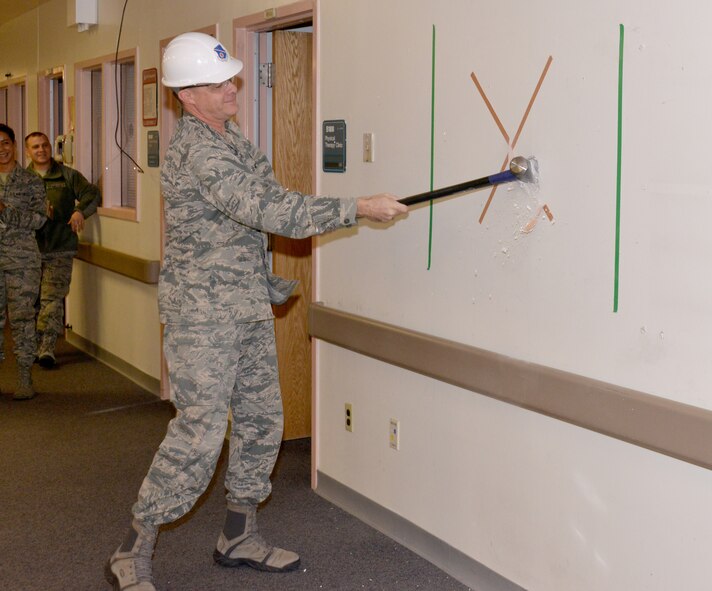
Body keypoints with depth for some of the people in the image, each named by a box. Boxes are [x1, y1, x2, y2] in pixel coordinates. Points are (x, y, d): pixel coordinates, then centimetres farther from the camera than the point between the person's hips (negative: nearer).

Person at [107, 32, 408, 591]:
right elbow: (270, 211, -29)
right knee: (202, 431, -10)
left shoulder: (231, 137, 11)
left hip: (249, 309, 10)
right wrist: (359, 208, -27)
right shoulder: (196, 150, -21)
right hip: (203, 314, -10)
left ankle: (239, 535, 26)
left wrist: (266, 283, 24)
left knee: (261, 418, 12)